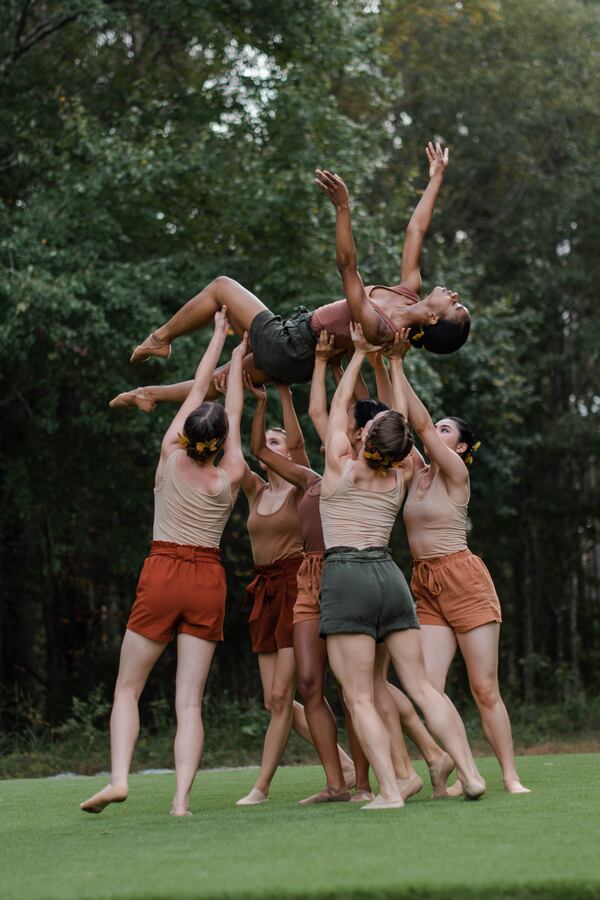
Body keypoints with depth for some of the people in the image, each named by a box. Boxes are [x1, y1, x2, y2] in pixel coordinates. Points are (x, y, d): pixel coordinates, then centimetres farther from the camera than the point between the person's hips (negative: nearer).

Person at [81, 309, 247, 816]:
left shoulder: (171, 457, -3)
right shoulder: (231, 478, -2)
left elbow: (198, 390, 7)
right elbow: (234, 413, 11)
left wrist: (220, 335, 17)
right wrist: (238, 361, 21)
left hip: (163, 575, -1)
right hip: (209, 582, 1)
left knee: (128, 688, 9)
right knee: (190, 700, 1)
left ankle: (119, 778, -8)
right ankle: (182, 798, -10)